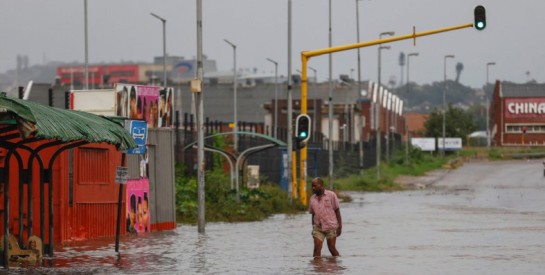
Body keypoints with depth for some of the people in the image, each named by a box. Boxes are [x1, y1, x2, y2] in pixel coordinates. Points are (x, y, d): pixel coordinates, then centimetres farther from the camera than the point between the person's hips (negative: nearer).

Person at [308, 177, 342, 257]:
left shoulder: (331, 195, -2)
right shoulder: (313, 199, 9)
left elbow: (337, 211, -1)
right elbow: (313, 214, 15)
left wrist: (340, 226, -6)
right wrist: (313, 228, 11)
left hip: (330, 227, -3)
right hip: (318, 227, 3)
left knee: (332, 248, 1)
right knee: (317, 248, -8)